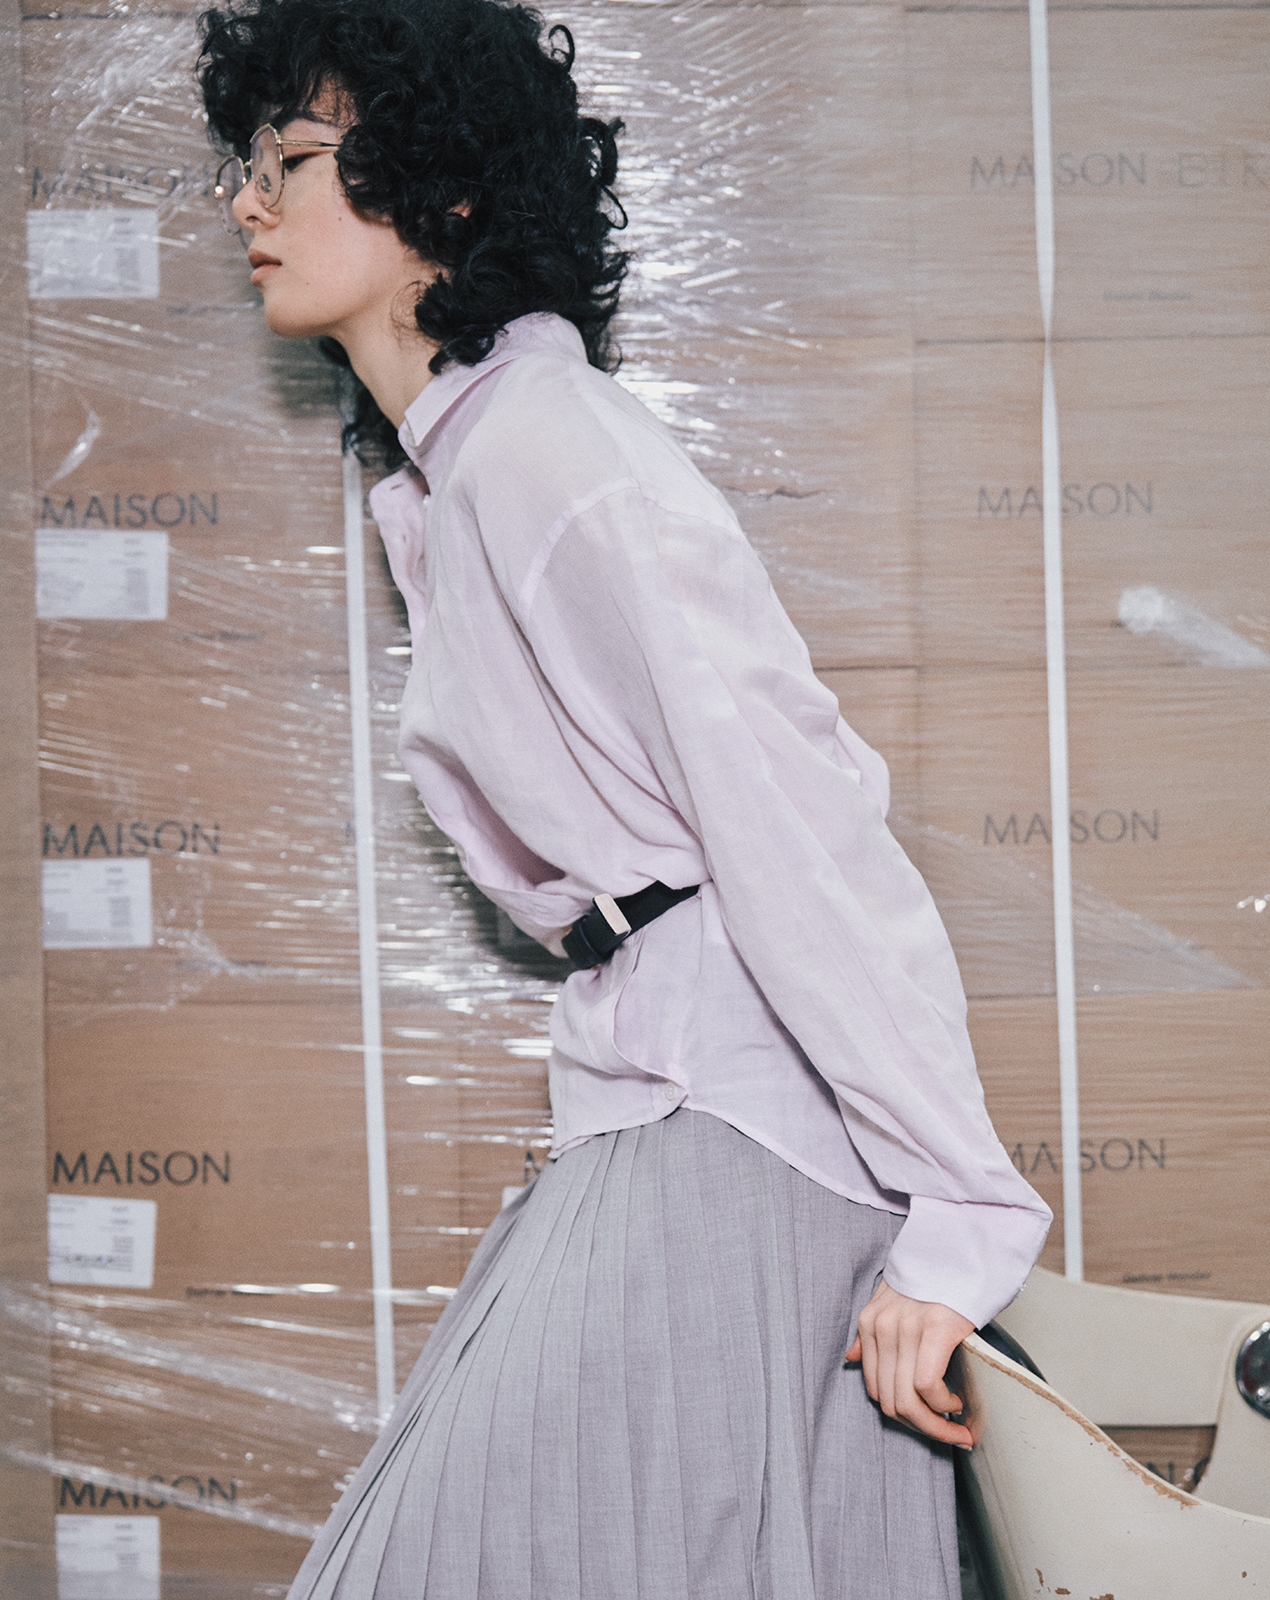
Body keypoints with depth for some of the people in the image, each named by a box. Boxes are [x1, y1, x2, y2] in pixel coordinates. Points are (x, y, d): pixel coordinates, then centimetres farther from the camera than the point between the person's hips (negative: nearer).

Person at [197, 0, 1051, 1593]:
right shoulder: (439, 481, 17)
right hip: (649, 1110, 9)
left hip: (735, 1126, -9)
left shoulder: (542, 443, -13)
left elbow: (798, 823, -19)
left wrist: (957, 1220, -22)